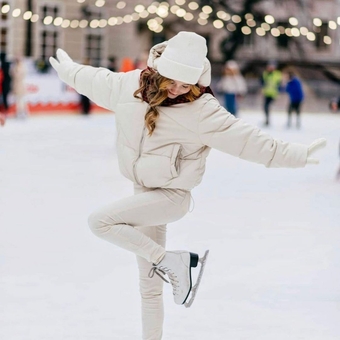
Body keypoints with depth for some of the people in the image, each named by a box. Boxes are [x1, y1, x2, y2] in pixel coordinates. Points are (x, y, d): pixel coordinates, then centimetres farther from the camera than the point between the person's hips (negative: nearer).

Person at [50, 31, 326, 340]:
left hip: (171, 196, -6)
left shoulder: (201, 110, -17)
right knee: (149, 284, 12)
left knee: (101, 221, -24)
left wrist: (295, 154, -25)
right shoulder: (130, 85, -3)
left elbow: (246, 138, -19)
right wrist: (68, 70, 33)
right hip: (145, 193, 6)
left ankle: (172, 262, -14)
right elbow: (96, 81, 17)